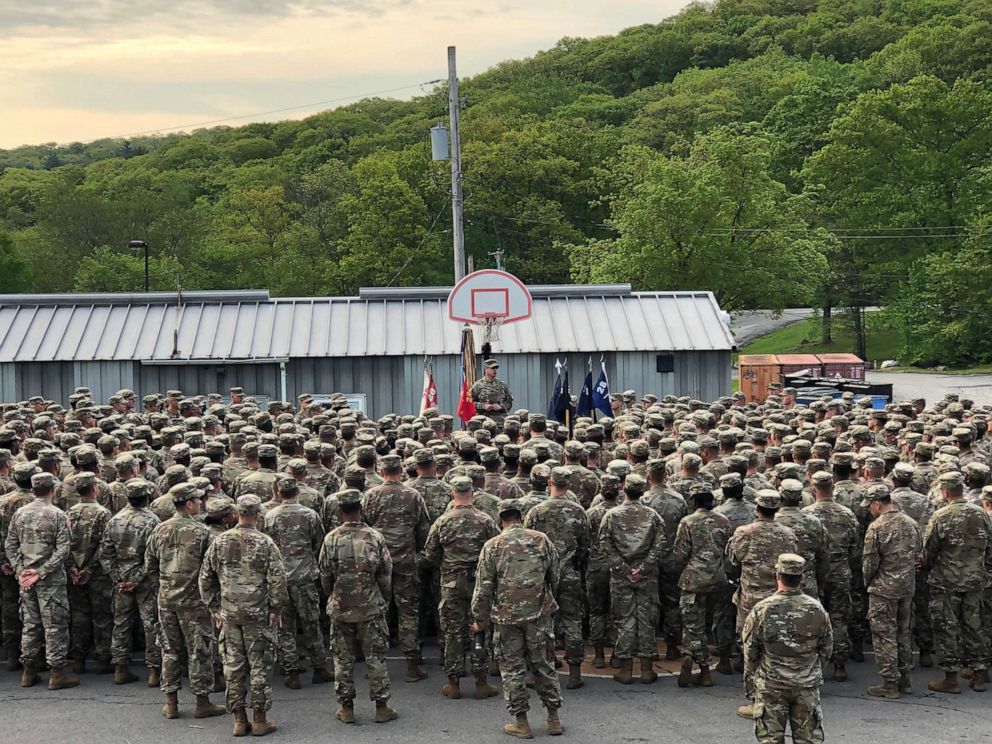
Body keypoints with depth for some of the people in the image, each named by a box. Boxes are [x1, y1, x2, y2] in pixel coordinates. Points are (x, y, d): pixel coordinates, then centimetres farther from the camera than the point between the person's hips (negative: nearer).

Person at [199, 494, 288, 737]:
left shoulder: (219, 542, 2)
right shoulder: (264, 543, -9)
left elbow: (205, 578, 8)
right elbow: (277, 579, -13)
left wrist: (213, 607, 15)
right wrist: (276, 609, -3)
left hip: (228, 613, 3)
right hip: (258, 613, -3)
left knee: (233, 664, 9)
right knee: (259, 665, 4)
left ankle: (239, 719, 14)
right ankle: (259, 719, 8)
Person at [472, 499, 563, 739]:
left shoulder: (492, 546, -5)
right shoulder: (541, 540, 1)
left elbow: (483, 588, -5)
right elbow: (555, 577, 8)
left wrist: (480, 621, 5)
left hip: (507, 617, -2)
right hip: (540, 614, 2)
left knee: (512, 668, 7)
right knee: (544, 665, 13)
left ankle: (521, 723, 11)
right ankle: (553, 719, 18)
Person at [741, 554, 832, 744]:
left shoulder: (762, 610, -14)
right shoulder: (817, 609, -7)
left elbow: (750, 649, -5)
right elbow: (826, 649, 5)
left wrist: (750, 675, 11)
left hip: (771, 684, -2)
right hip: (808, 685, 2)